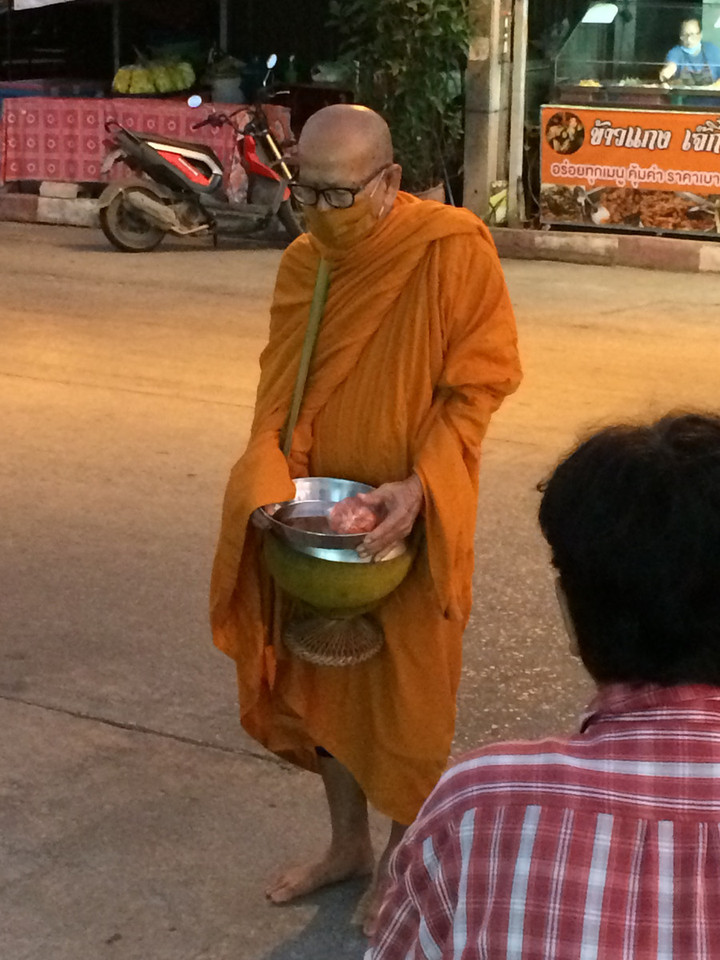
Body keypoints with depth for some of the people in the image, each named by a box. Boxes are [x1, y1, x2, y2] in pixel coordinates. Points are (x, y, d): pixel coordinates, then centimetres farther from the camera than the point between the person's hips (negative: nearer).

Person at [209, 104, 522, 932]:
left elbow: (480, 382, -14)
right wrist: (272, 483, -14)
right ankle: (347, 841, 36)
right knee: (320, 673, 16)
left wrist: (418, 487, -25)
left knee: (407, 692, 8)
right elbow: (279, 392, 3)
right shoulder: (302, 263, 0)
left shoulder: (454, 250, -16)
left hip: (413, 517, -5)